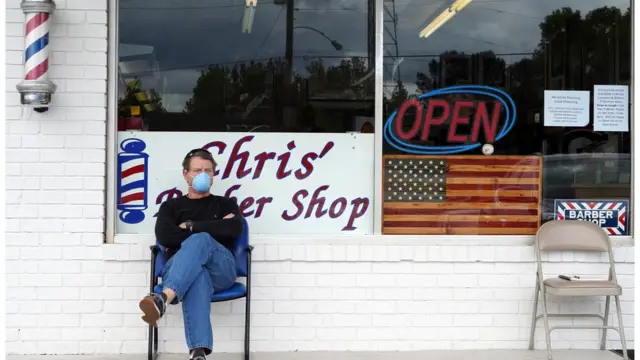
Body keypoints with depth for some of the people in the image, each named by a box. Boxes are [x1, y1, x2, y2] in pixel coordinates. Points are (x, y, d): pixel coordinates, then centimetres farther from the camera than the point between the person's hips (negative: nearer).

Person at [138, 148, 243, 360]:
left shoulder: (226, 204, 25)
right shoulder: (171, 206, 24)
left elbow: (234, 229, 0)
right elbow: (164, 237, 2)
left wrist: (190, 226, 0)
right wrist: (212, 228, 1)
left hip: (221, 270, 1)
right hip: (179, 270, 0)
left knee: (200, 241, -36)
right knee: (197, 275, -42)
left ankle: (163, 299, -61)